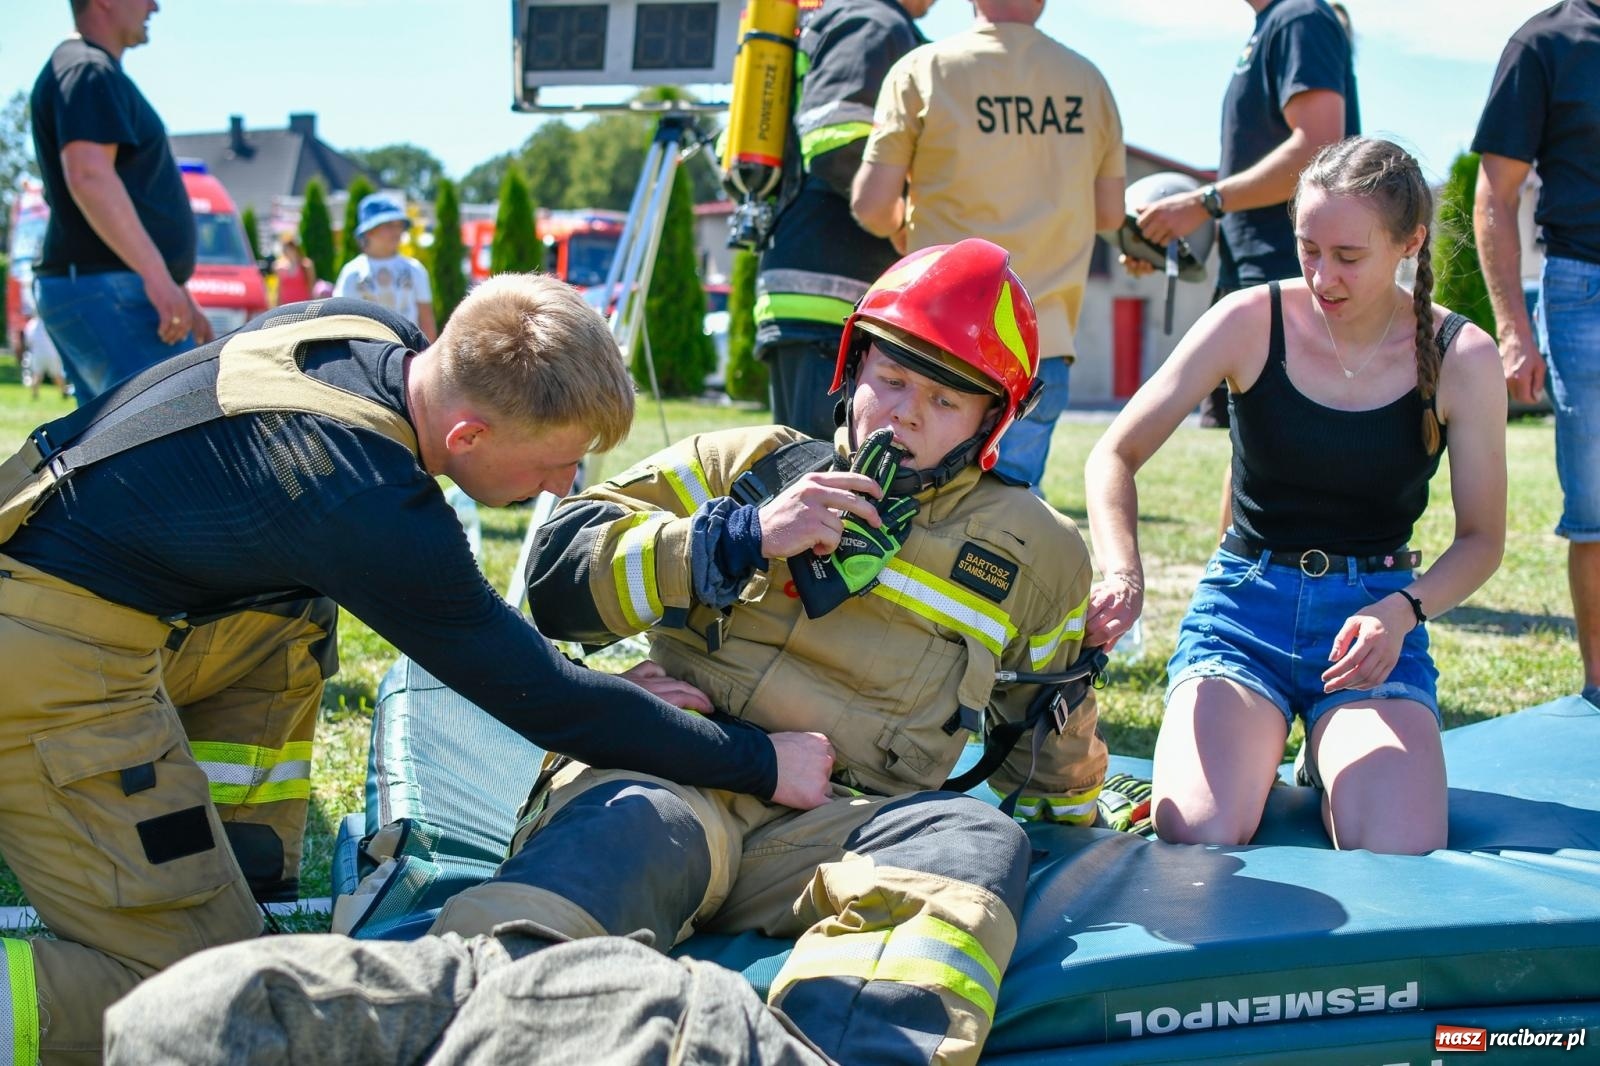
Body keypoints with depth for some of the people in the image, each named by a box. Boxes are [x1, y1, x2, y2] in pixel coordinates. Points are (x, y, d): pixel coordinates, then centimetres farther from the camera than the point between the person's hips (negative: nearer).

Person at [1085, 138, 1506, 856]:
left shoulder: (1461, 358, -3)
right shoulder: (1251, 321, -6)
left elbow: (1482, 538, 4)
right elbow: (1114, 455, -5)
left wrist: (1402, 611, -17)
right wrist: (1122, 573, -24)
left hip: (1376, 615, 1)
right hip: (1244, 609, 0)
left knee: (1401, 861, -24)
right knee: (1198, 839, -25)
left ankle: (1332, 759, 11)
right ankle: (1252, 750, 11)